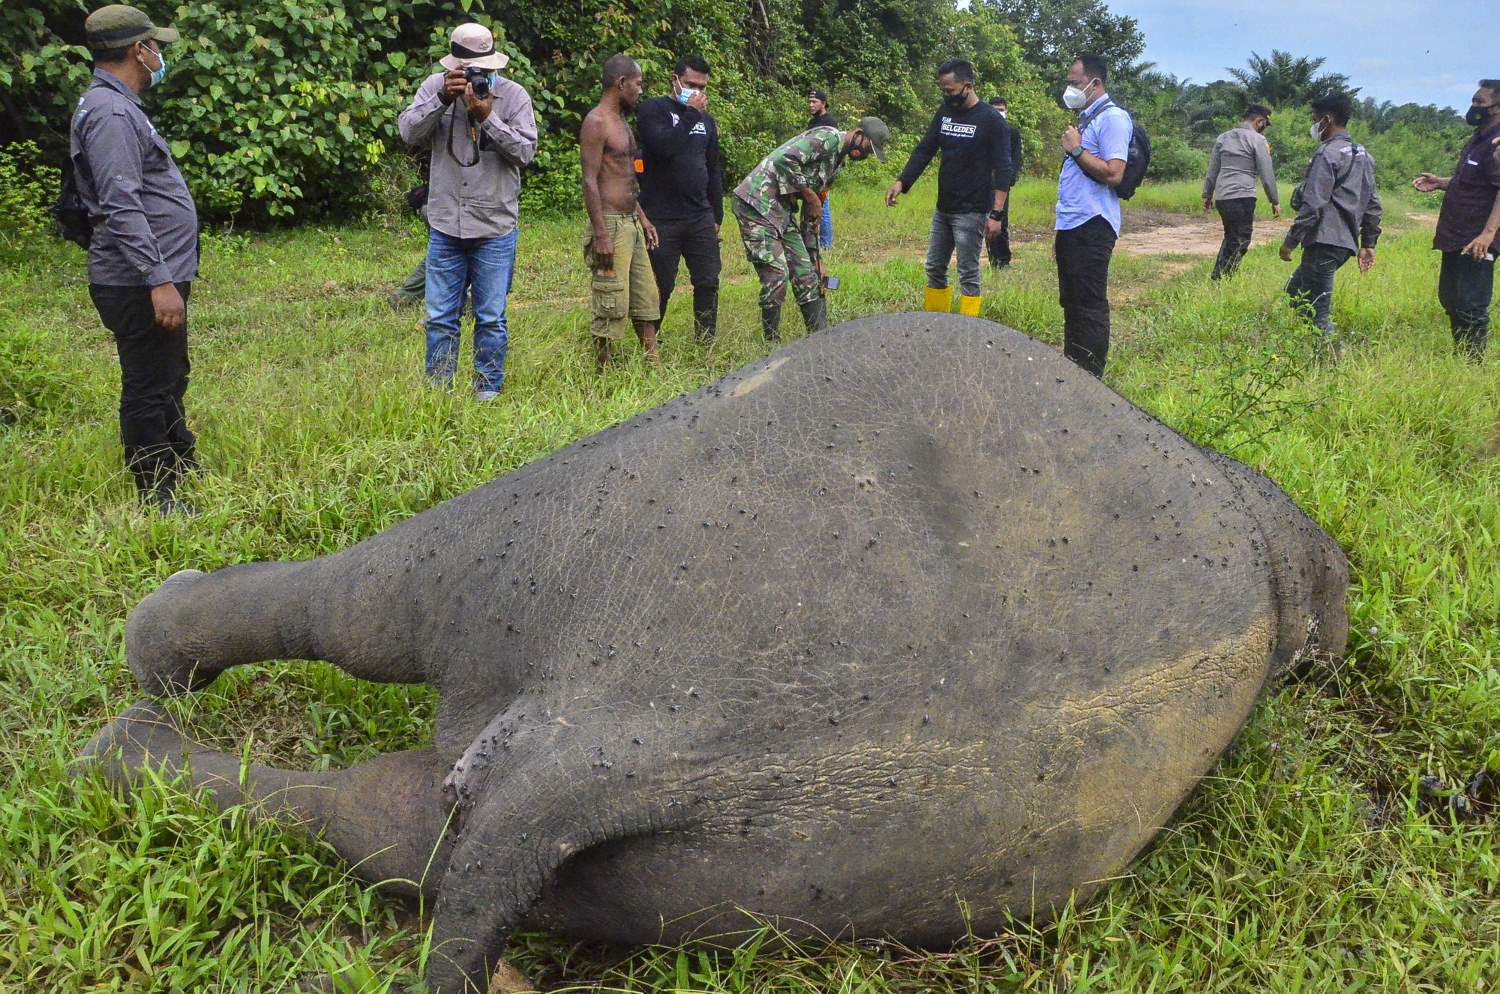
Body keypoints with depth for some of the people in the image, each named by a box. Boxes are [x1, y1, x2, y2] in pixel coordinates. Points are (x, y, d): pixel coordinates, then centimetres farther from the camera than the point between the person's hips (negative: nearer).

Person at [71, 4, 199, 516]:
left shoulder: (118, 106, 16)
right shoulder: (111, 114, -18)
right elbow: (122, 208, -25)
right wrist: (159, 281, -28)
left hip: (156, 276, 11)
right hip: (139, 284, -11)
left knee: (169, 380, 23)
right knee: (148, 390, -2)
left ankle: (183, 468, 38)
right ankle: (156, 498, 8)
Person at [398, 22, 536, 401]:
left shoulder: (514, 95, -3)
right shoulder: (435, 86, 2)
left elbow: (526, 151, -10)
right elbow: (408, 132, -8)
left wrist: (488, 117, -20)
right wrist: (443, 98, -19)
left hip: (495, 229, -1)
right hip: (444, 227, 2)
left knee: (491, 319, 7)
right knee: (439, 317, 7)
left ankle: (488, 393, 20)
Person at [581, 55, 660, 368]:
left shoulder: (621, 121, 17)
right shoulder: (596, 122, -13)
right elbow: (590, 181, -18)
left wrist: (642, 218, 20)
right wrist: (601, 235, -22)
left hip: (632, 222, 10)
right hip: (611, 224, -10)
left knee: (646, 298, 12)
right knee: (612, 306, -6)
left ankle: (654, 364, 19)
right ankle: (603, 370, 3)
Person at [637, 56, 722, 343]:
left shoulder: (706, 120, 16)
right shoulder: (652, 110, -3)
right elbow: (665, 146, -23)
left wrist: (716, 216, 20)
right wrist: (690, 113, -14)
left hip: (701, 218, 5)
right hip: (662, 219, -5)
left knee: (708, 282, 4)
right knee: (660, 288, 0)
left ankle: (706, 343, 14)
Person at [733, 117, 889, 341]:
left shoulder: (837, 162, 18)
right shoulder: (829, 137, -12)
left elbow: (812, 213, 23)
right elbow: (784, 160, -26)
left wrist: (815, 257, 23)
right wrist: (810, 195, -15)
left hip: (781, 209, 10)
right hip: (757, 203, -10)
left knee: (806, 274, 8)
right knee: (776, 275, -10)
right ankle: (772, 343, 2)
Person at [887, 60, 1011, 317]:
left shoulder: (991, 120, -11)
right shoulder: (945, 112, 7)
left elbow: (1002, 170, -13)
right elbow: (924, 150, 8)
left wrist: (996, 214, -18)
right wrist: (901, 182, -7)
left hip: (971, 212, -7)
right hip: (943, 209, 7)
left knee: (968, 275, -2)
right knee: (934, 269, 12)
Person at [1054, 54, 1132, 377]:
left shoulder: (1112, 118, -10)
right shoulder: (1085, 118, 20)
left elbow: (1113, 174, -22)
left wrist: (1076, 150, -13)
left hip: (1091, 227, -10)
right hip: (1072, 228, 10)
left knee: (1089, 307, -6)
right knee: (1071, 304, 14)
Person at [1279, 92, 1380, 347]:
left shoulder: (1327, 154, -11)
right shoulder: (1363, 156, 16)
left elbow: (1313, 205, -18)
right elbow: (1373, 204, 16)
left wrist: (1291, 241, -12)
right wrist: (1368, 243, 20)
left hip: (1324, 242, -10)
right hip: (1346, 242, 10)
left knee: (1317, 311, -6)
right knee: (1295, 292, 21)